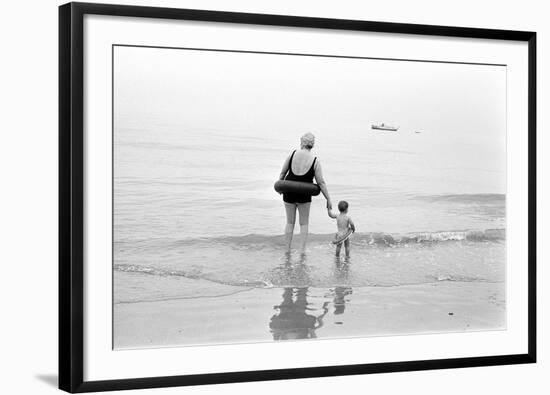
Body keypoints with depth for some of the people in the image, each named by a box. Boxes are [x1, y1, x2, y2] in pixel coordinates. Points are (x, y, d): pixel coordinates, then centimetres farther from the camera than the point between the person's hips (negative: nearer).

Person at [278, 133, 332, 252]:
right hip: (304, 196, -1)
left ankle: (287, 249, 19)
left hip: (289, 193, 1)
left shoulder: (293, 154, -7)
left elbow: (282, 173, 2)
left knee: (290, 222, 16)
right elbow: (321, 183, -7)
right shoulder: (315, 161, -10)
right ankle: (303, 250, 10)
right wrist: (328, 199, 1)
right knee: (304, 223, 15)